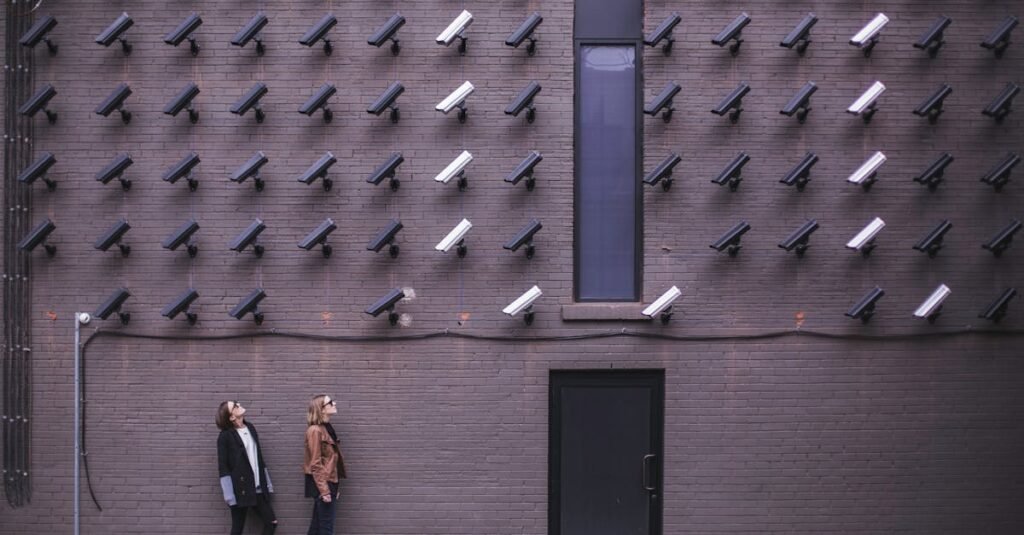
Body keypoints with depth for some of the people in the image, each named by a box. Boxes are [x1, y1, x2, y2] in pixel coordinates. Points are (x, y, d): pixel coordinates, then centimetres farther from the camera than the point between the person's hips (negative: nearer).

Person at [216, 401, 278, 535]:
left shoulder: (250, 428, 11)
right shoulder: (226, 436, -8)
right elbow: (223, 467, -11)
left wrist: (267, 484, 14)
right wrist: (229, 495, -17)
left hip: (258, 489, 6)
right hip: (240, 490, -6)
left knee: (271, 522, 4)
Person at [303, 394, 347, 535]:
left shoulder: (326, 428, 13)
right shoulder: (315, 430, -14)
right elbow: (315, 463, -17)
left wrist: (333, 487, 16)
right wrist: (324, 490, -20)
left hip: (329, 482, 9)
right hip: (322, 484, -9)